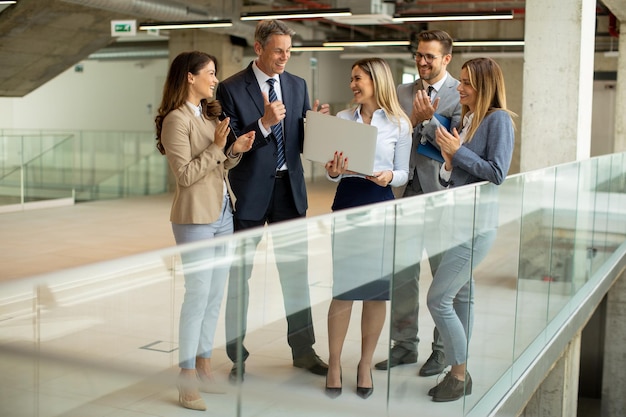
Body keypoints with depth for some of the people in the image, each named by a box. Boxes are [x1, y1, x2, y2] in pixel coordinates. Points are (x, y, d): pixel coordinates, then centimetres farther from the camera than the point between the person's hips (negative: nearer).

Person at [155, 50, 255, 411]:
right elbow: (185, 175, -16)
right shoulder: (176, 120, -12)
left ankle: (204, 365, 22)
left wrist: (235, 152, -1)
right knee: (198, 295, -5)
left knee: (216, 294, 11)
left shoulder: (210, 114, 12)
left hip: (223, 213, 8)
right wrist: (217, 147, -18)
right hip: (196, 217, -8)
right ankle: (188, 381, 5)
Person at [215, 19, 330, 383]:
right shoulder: (231, 89, -8)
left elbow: (303, 142, 8)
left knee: (296, 271, 10)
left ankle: (303, 349, 25)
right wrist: (263, 124, -24)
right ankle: (238, 356, 22)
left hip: (289, 189, 4)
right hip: (250, 191, -4)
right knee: (239, 274, 8)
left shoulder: (298, 85, 7)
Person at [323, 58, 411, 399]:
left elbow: (403, 173, 3)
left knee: (376, 289, 5)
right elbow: (334, 170, 9)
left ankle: (365, 364, 21)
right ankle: (334, 364, 13)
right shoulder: (342, 118, 7)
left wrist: (389, 176, -18)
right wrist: (333, 172, -13)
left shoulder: (399, 124, 0)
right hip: (346, 202, 1)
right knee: (342, 288, 1)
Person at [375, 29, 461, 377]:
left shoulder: (462, 94, -5)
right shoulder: (403, 92, 10)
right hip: (406, 192, 5)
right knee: (402, 273, 9)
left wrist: (429, 120, -22)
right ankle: (405, 344, 23)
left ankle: (442, 348, 20)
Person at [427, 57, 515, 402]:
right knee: (461, 295, 15)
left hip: (477, 224, -9)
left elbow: (497, 173, -18)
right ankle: (460, 374, 26)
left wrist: (457, 152, -14)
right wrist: (448, 164, -7)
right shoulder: (465, 120, 13)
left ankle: (459, 376, 6)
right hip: (457, 219, 9)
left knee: (438, 298, -9)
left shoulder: (498, 119, -9)